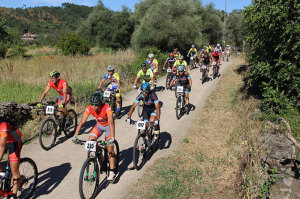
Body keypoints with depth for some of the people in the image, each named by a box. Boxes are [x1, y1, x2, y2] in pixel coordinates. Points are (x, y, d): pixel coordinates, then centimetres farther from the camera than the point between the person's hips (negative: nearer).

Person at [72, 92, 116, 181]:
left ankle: (112, 172, -3)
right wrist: (75, 136, -36)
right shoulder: (89, 108, -23)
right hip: (99, 125, 4)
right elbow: (82, 122, -26)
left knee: (110, 148, -11)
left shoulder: (107, 108, -34)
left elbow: (111, 122, -43)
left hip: (108, 126, -4)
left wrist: (112, 137, -55)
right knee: (90, 140, -16)